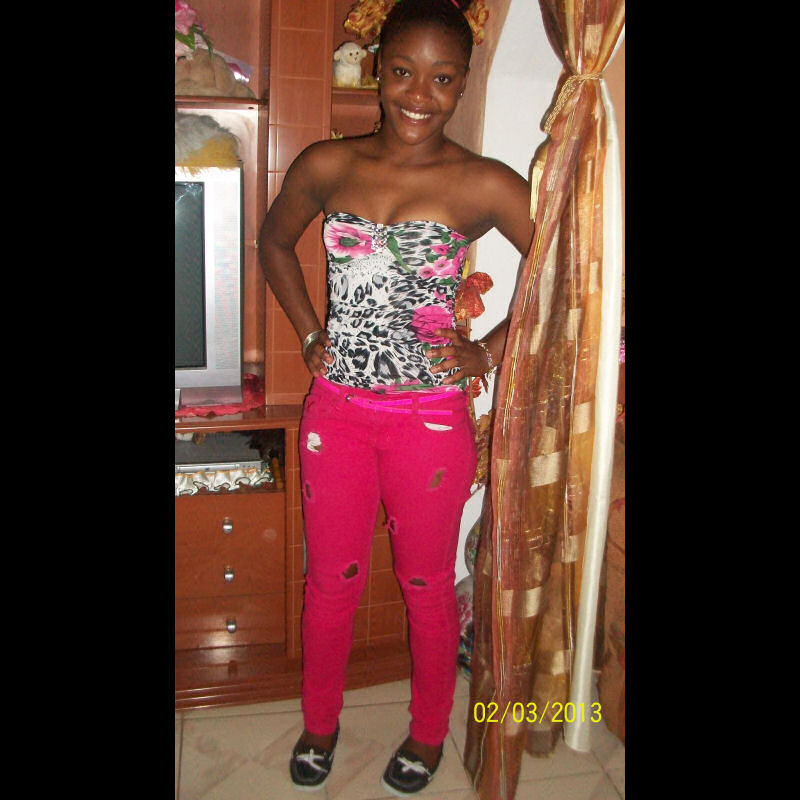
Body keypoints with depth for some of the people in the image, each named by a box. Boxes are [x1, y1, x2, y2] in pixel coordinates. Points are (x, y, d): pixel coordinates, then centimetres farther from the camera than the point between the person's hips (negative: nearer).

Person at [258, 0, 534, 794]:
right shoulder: (326, 167, 0)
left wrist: (489, 351, -6)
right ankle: (319, 722, 43)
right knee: (331, 580, 17)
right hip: (336, 410, 3)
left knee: (428, 586, 14)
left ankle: (428, 732, 41)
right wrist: (310, 332, 7)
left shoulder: (484, 185, -9)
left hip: (431, 417, -2)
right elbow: (274, 241, 17)